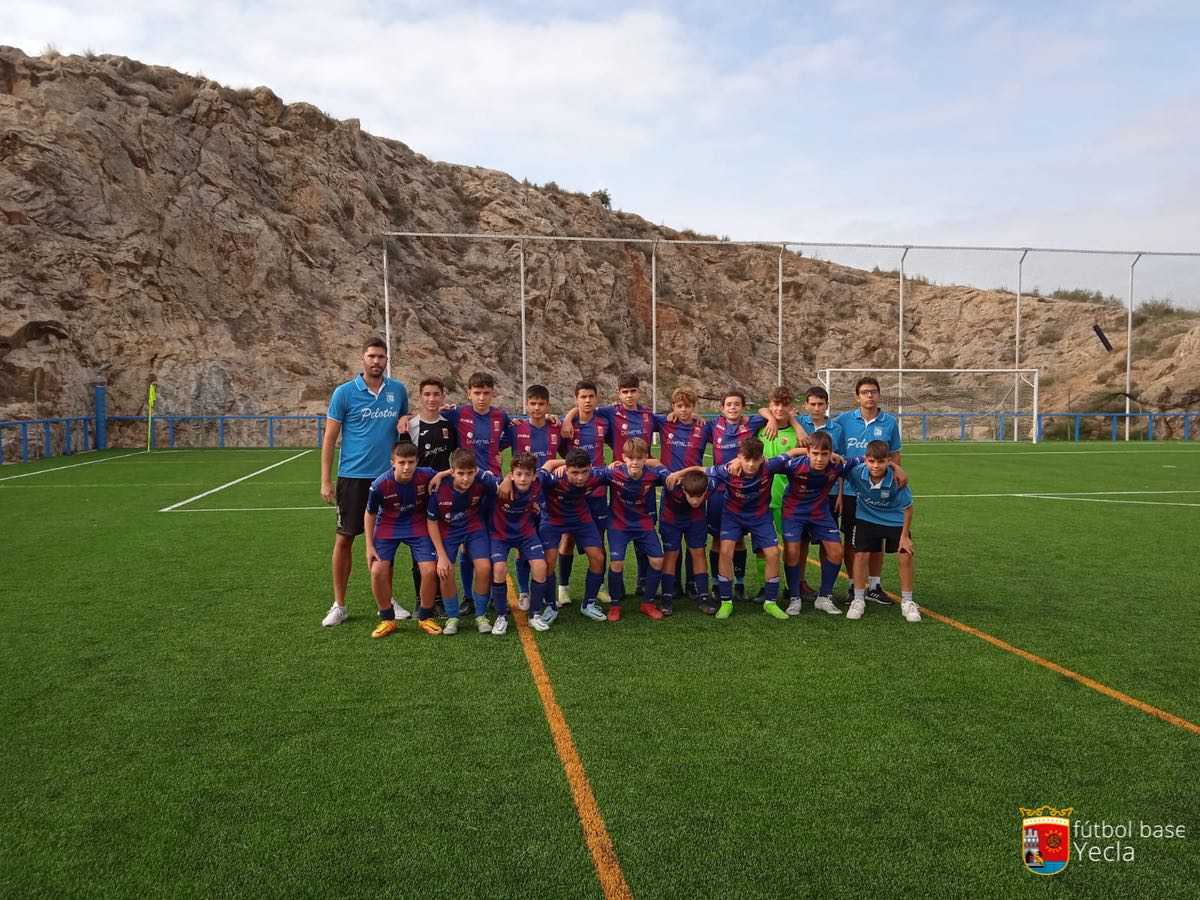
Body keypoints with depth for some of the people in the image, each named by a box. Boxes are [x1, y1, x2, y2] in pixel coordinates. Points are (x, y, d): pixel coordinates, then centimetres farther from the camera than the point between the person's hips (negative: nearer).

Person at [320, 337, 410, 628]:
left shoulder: (398, 391, 4)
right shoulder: (344, 392, -5)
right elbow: (329, 438, -2)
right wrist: (325, 481, -6)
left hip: (388, 477, 3)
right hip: (353, 476, -2)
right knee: (344, 539, 2)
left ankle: (387, 599, 23)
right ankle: (338, 605, 13)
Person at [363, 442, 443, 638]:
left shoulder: (427, 476, -24)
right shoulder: (380, 485, -24)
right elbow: (369, 514, -6)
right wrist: (369, 546, -5)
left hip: (418, 526, 0)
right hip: (388, 527, 0)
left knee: (429, 570, -14)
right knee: (378, 571, -14)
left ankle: (425, 617, 10)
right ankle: (387, 619, 9)